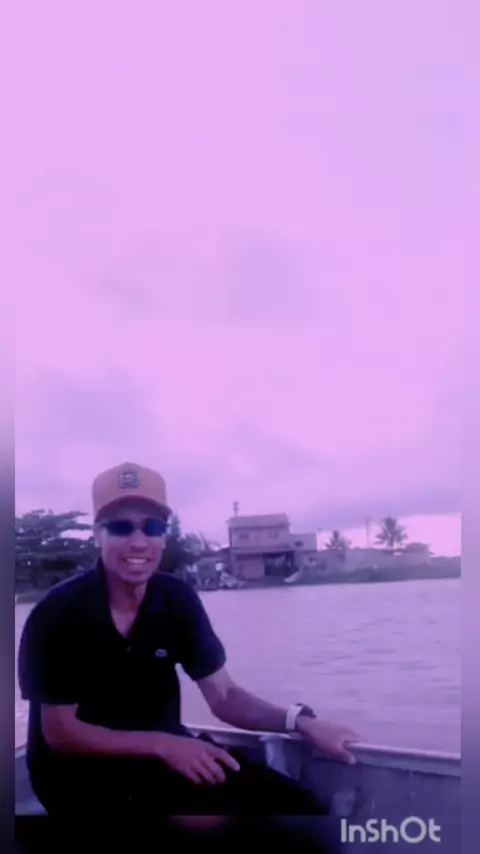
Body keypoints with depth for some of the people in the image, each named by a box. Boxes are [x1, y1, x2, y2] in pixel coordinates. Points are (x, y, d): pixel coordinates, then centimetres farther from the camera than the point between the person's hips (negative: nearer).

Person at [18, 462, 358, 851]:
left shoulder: (179, 599, -4)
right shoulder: (57, 615, -18)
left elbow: (223, 696, -2)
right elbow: (60, 733, -16)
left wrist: (302, 722, -19)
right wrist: (161, 745, -27)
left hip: (164, 752, 5)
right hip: (81, 768, -5)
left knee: (296, 805, -9)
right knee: (205, 817, -32)